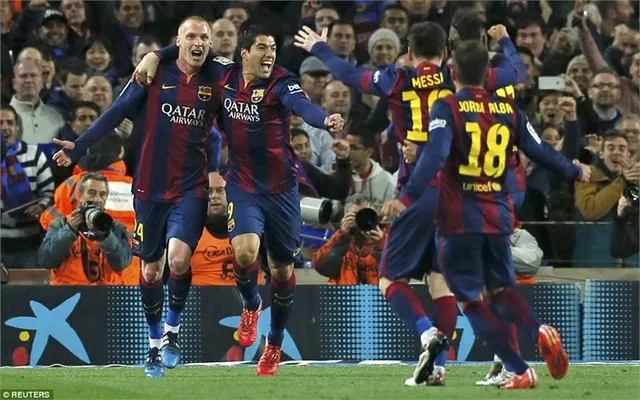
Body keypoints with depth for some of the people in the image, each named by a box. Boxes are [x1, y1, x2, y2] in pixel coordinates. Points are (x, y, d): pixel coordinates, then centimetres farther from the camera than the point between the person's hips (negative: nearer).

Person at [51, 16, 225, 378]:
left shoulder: (216, 79, 0)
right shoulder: (155, 74, -2)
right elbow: (118, 113, -1)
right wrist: (78, 146, -5)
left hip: (192, 188, -1)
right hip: (152, 187, 1)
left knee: (178, 259, -20)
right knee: (151, 268, 8)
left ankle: (173, 329, 4)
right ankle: (155, 344, 26)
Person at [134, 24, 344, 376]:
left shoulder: (281, 83, -13)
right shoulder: (225, 75, -2)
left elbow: (301, 105, -35)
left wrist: (325, 119, -55)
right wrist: (155, 57, 1)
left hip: (280, 188, -1)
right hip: (242, 185, 1)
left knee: (282, 266, 9)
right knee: (245, 251, -22)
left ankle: (275, 344, 31)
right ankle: (251, 306, 12)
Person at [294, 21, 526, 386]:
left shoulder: (398, 81, 1)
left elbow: (348, 73, 17)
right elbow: (518, 72, 15)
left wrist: (319, 48, 35)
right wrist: (504, 40, 35)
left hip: (416, 193, -2)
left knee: (391, 279, 6)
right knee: (443, 282, 8)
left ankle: (428, 333, -19)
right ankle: (439, 366, 2)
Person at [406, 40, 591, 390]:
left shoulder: (447, 107, -8)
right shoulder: (508, 108, 5)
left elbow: (435, 155, -22)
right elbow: (539, 151, 10)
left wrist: (408, 197, -29)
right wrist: (575, 172, 27)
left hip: (459, 219, -4)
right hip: (499, 215, 4)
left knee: (471, 298, 5)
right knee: (501, 288, 18)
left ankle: (520, 372, -4)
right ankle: (539, 332, -14)